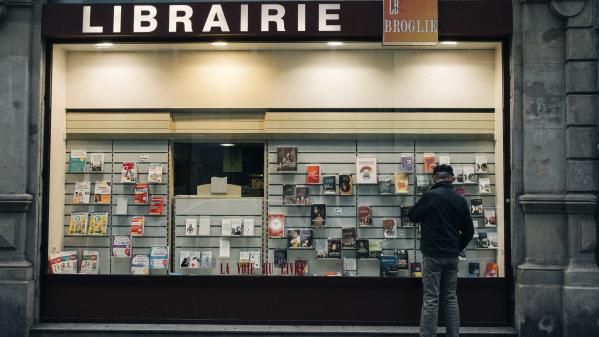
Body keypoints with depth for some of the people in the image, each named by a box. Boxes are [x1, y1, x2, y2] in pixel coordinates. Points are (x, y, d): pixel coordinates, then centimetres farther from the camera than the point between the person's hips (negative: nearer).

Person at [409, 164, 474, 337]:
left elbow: (413, 216, 3)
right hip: (452, 256, 5)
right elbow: (468, 231, 10)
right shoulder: (460, 200, 4)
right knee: (451, 298, 13)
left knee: (431, 300, -3)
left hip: (432, 255, -5)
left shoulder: (430, 196, -12)